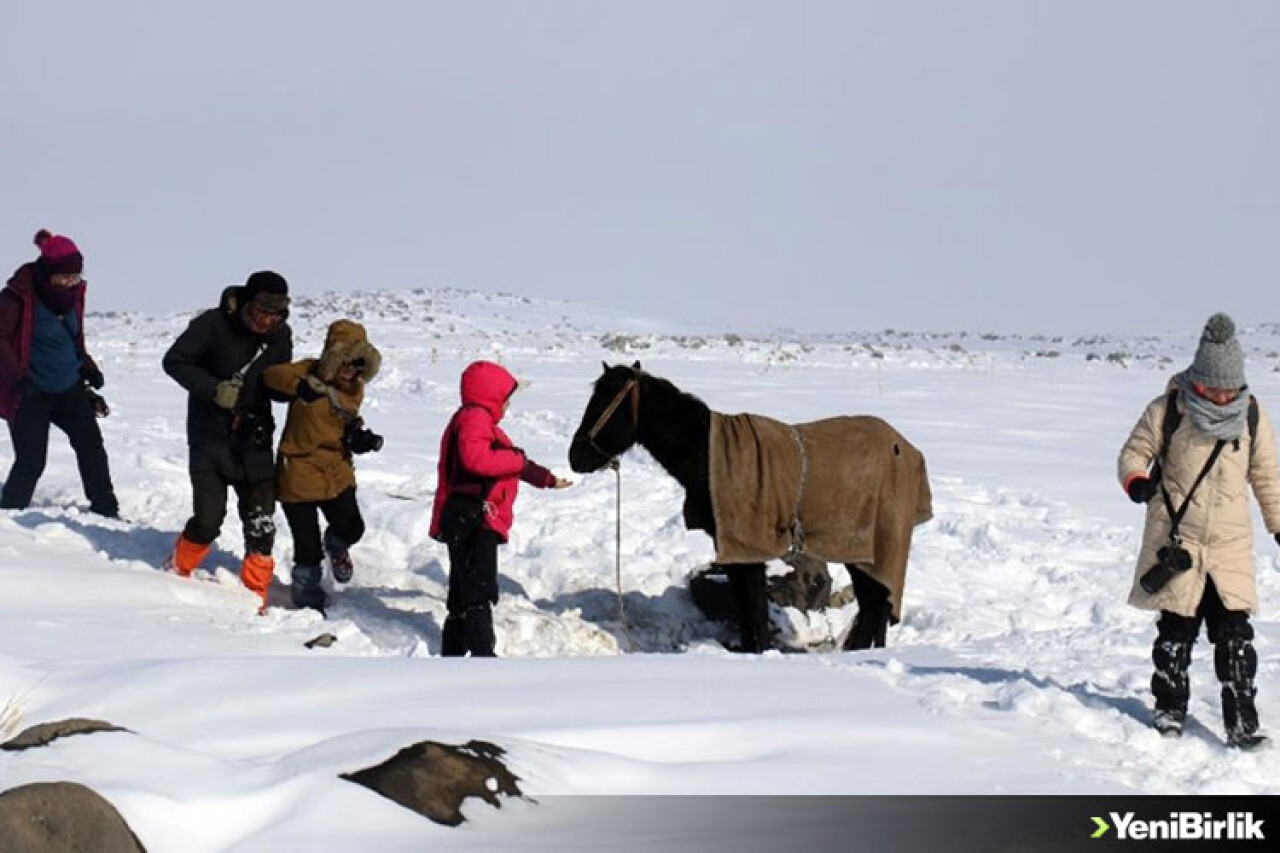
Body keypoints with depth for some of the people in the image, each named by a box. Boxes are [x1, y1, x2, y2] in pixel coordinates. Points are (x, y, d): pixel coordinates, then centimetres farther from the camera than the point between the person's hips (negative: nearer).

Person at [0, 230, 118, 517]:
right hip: (30, 393, -6)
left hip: (69, 388, 6)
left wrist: (87, 367, 8)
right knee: (30, 461, -7)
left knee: (91, 445, 4)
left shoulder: (72, 292, 3)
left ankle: (106, 511, 15)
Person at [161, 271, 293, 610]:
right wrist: (213, 389, -21)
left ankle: (255, 597, 14)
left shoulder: (280, 335, 2)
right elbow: (175, 361, -9)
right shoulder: (214, 324, -14)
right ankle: (177, 572, 19)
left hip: (254, 439, 4)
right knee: (207, 521, -9)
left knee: (261, 526, 0)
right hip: (210, 438, -4)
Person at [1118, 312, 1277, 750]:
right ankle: (1169, 713, 18)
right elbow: (1135, 451, 3)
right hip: (1176, 541, -2)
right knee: (1175, 632, 3)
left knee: (1235, 636, -4)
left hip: (1231, 545, 2)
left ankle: (1242, 724, -2)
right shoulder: (1168, 410, -4)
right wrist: (1137, 479, -19)